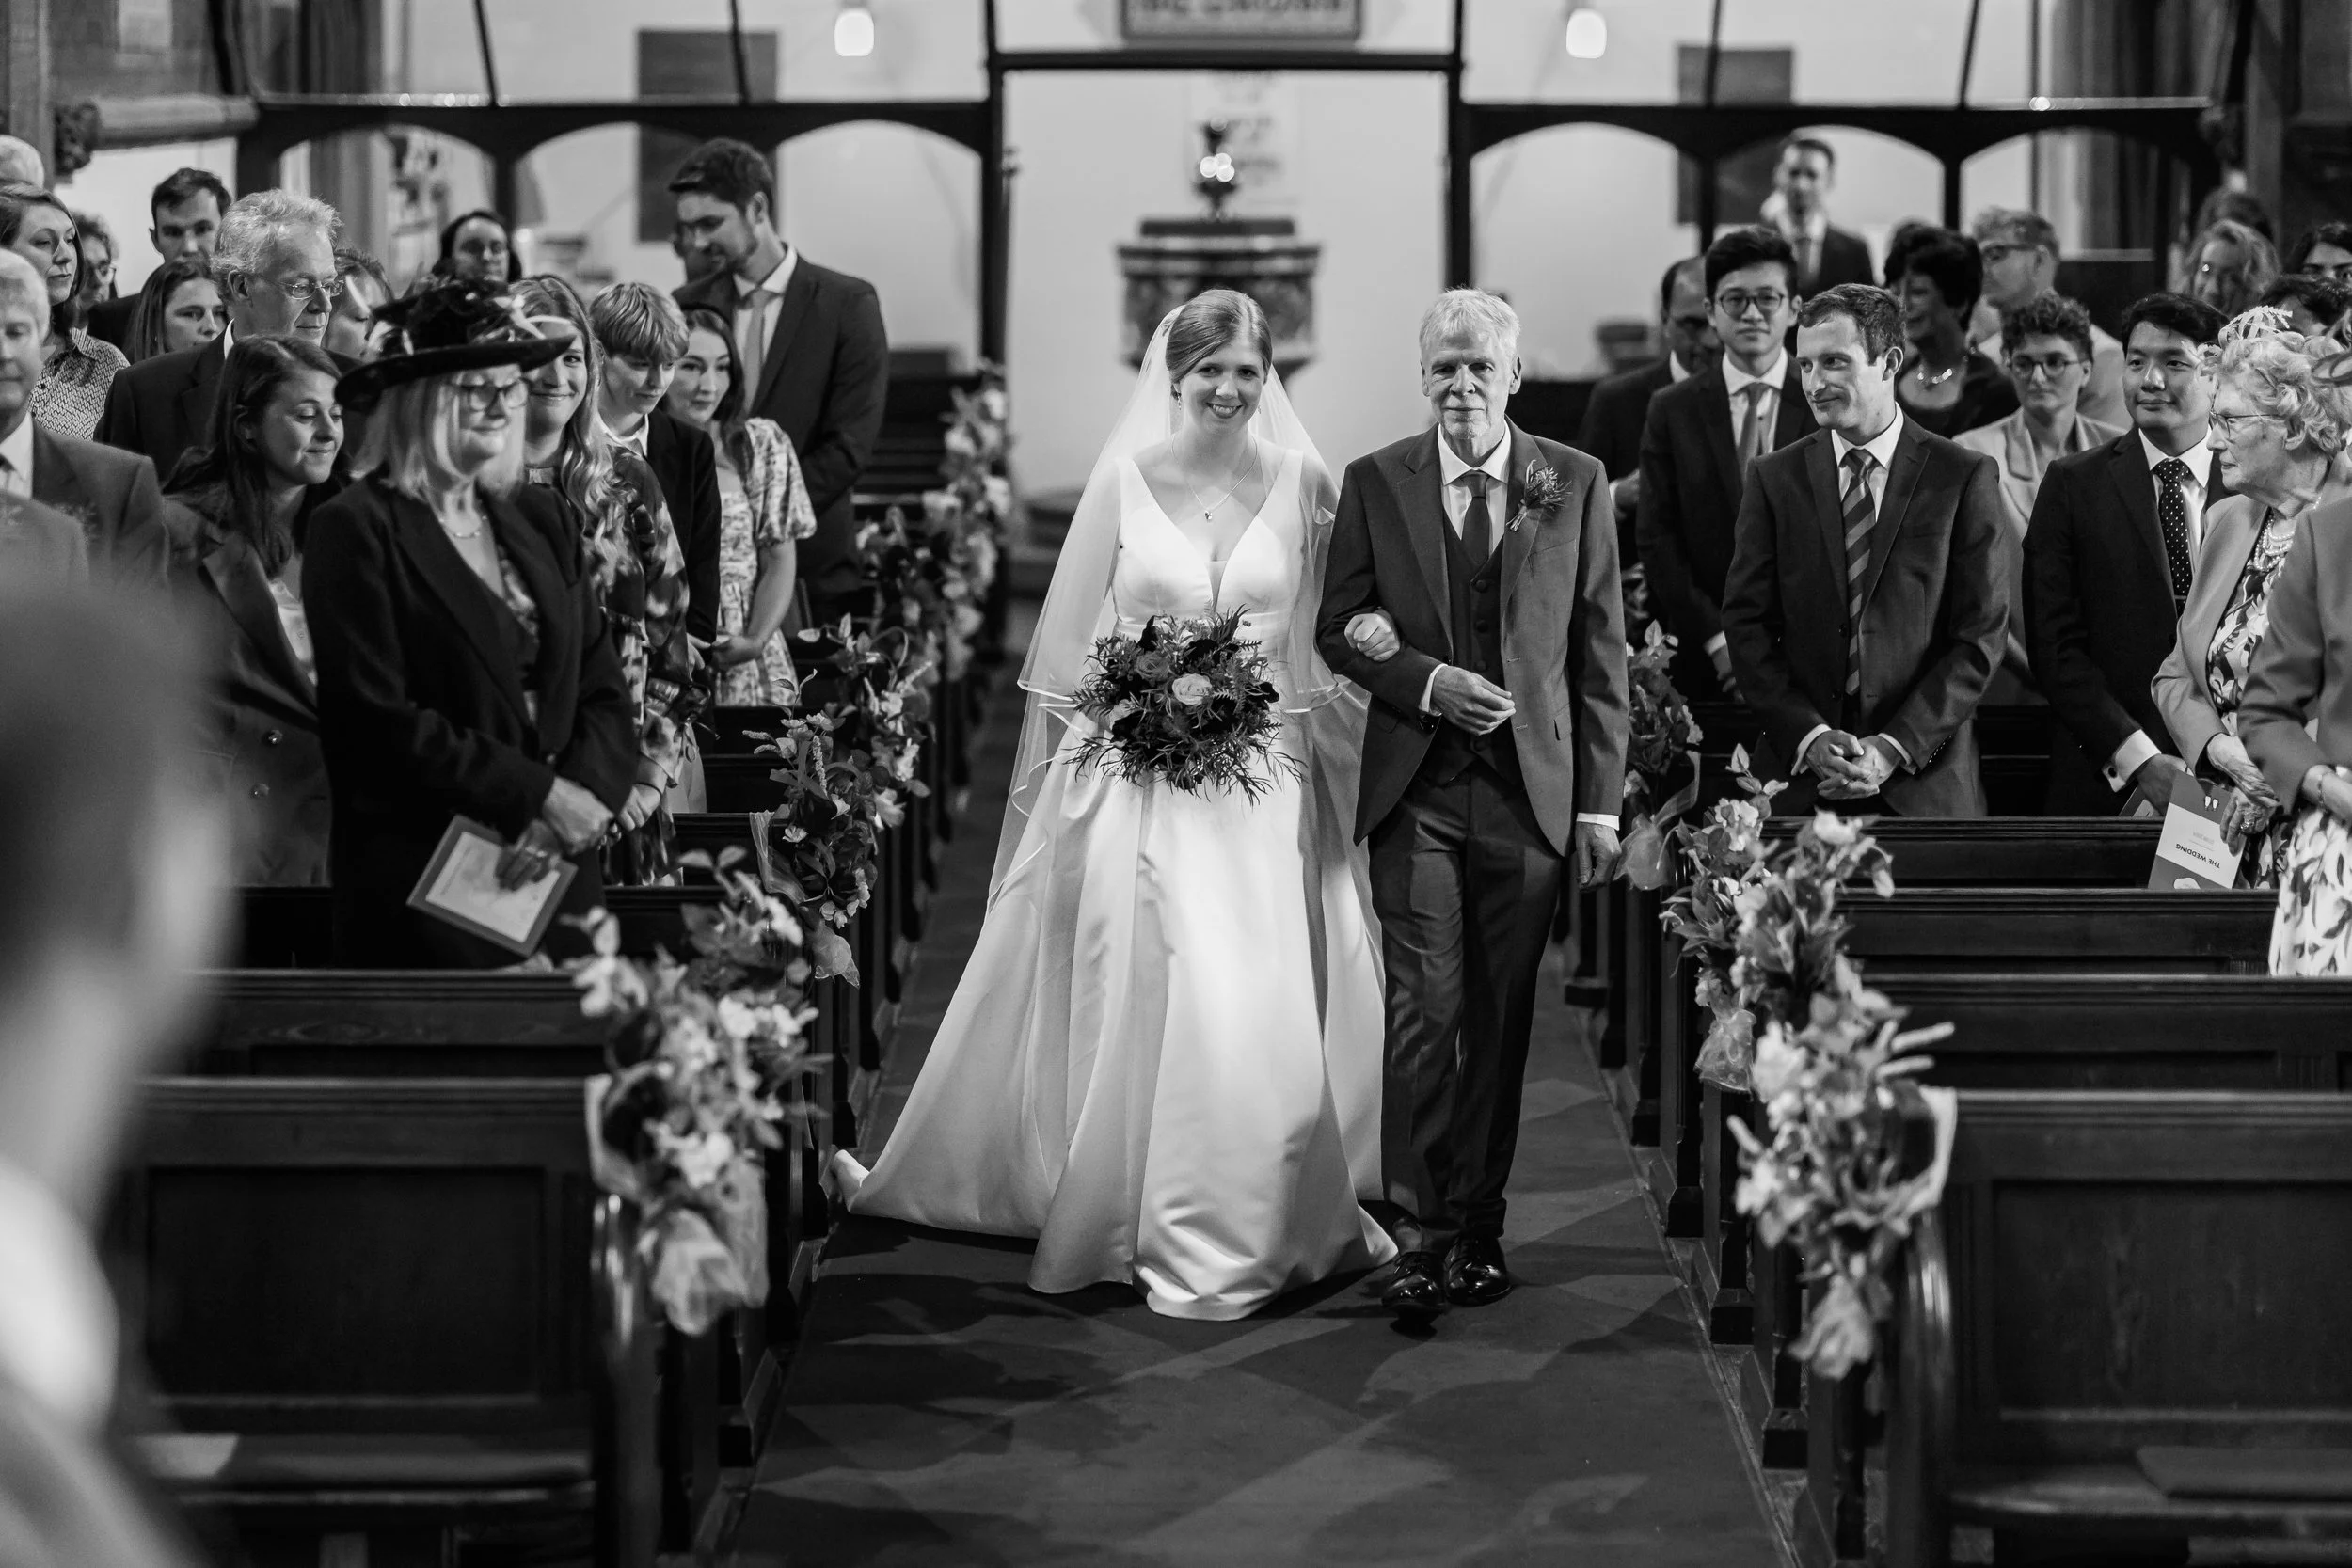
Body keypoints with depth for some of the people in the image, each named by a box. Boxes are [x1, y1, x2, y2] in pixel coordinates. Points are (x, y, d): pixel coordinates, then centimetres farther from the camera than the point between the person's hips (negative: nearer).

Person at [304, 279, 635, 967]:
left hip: (559, 877, 5)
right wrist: (539, 795, -15)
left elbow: (604, 695, 9)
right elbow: (376, 721, -13)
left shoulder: (537, 517, 12)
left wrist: (582, 800, -11)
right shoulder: (354, 530, -6)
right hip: (421, 889, -5)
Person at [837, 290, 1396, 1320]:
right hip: (1134, 780, 0)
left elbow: (1336, 637, 8)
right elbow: (1073, 637, 4)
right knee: (1138, 1002, 2)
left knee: (1261, 1012, -5)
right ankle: (1148, 1220, 15)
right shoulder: (1124, 479, 1)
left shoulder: (1302, 484, 4)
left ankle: (1249, 1227, 12)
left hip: (1262, 790, 1)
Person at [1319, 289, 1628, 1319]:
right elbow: (1339, 630, 6)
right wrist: (1428, 683, -12)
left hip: (1531, 787, 1)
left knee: (1500, 1018, 6)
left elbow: (1601, 651, 4)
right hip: (1414, 789, -1)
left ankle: (1477, 1227, 17)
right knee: (1424, 1011, -9)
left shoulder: (1575, 485, 4)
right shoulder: (1375, 485, 4)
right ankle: (1418, 1236, -7)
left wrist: (1602, 799, 1)